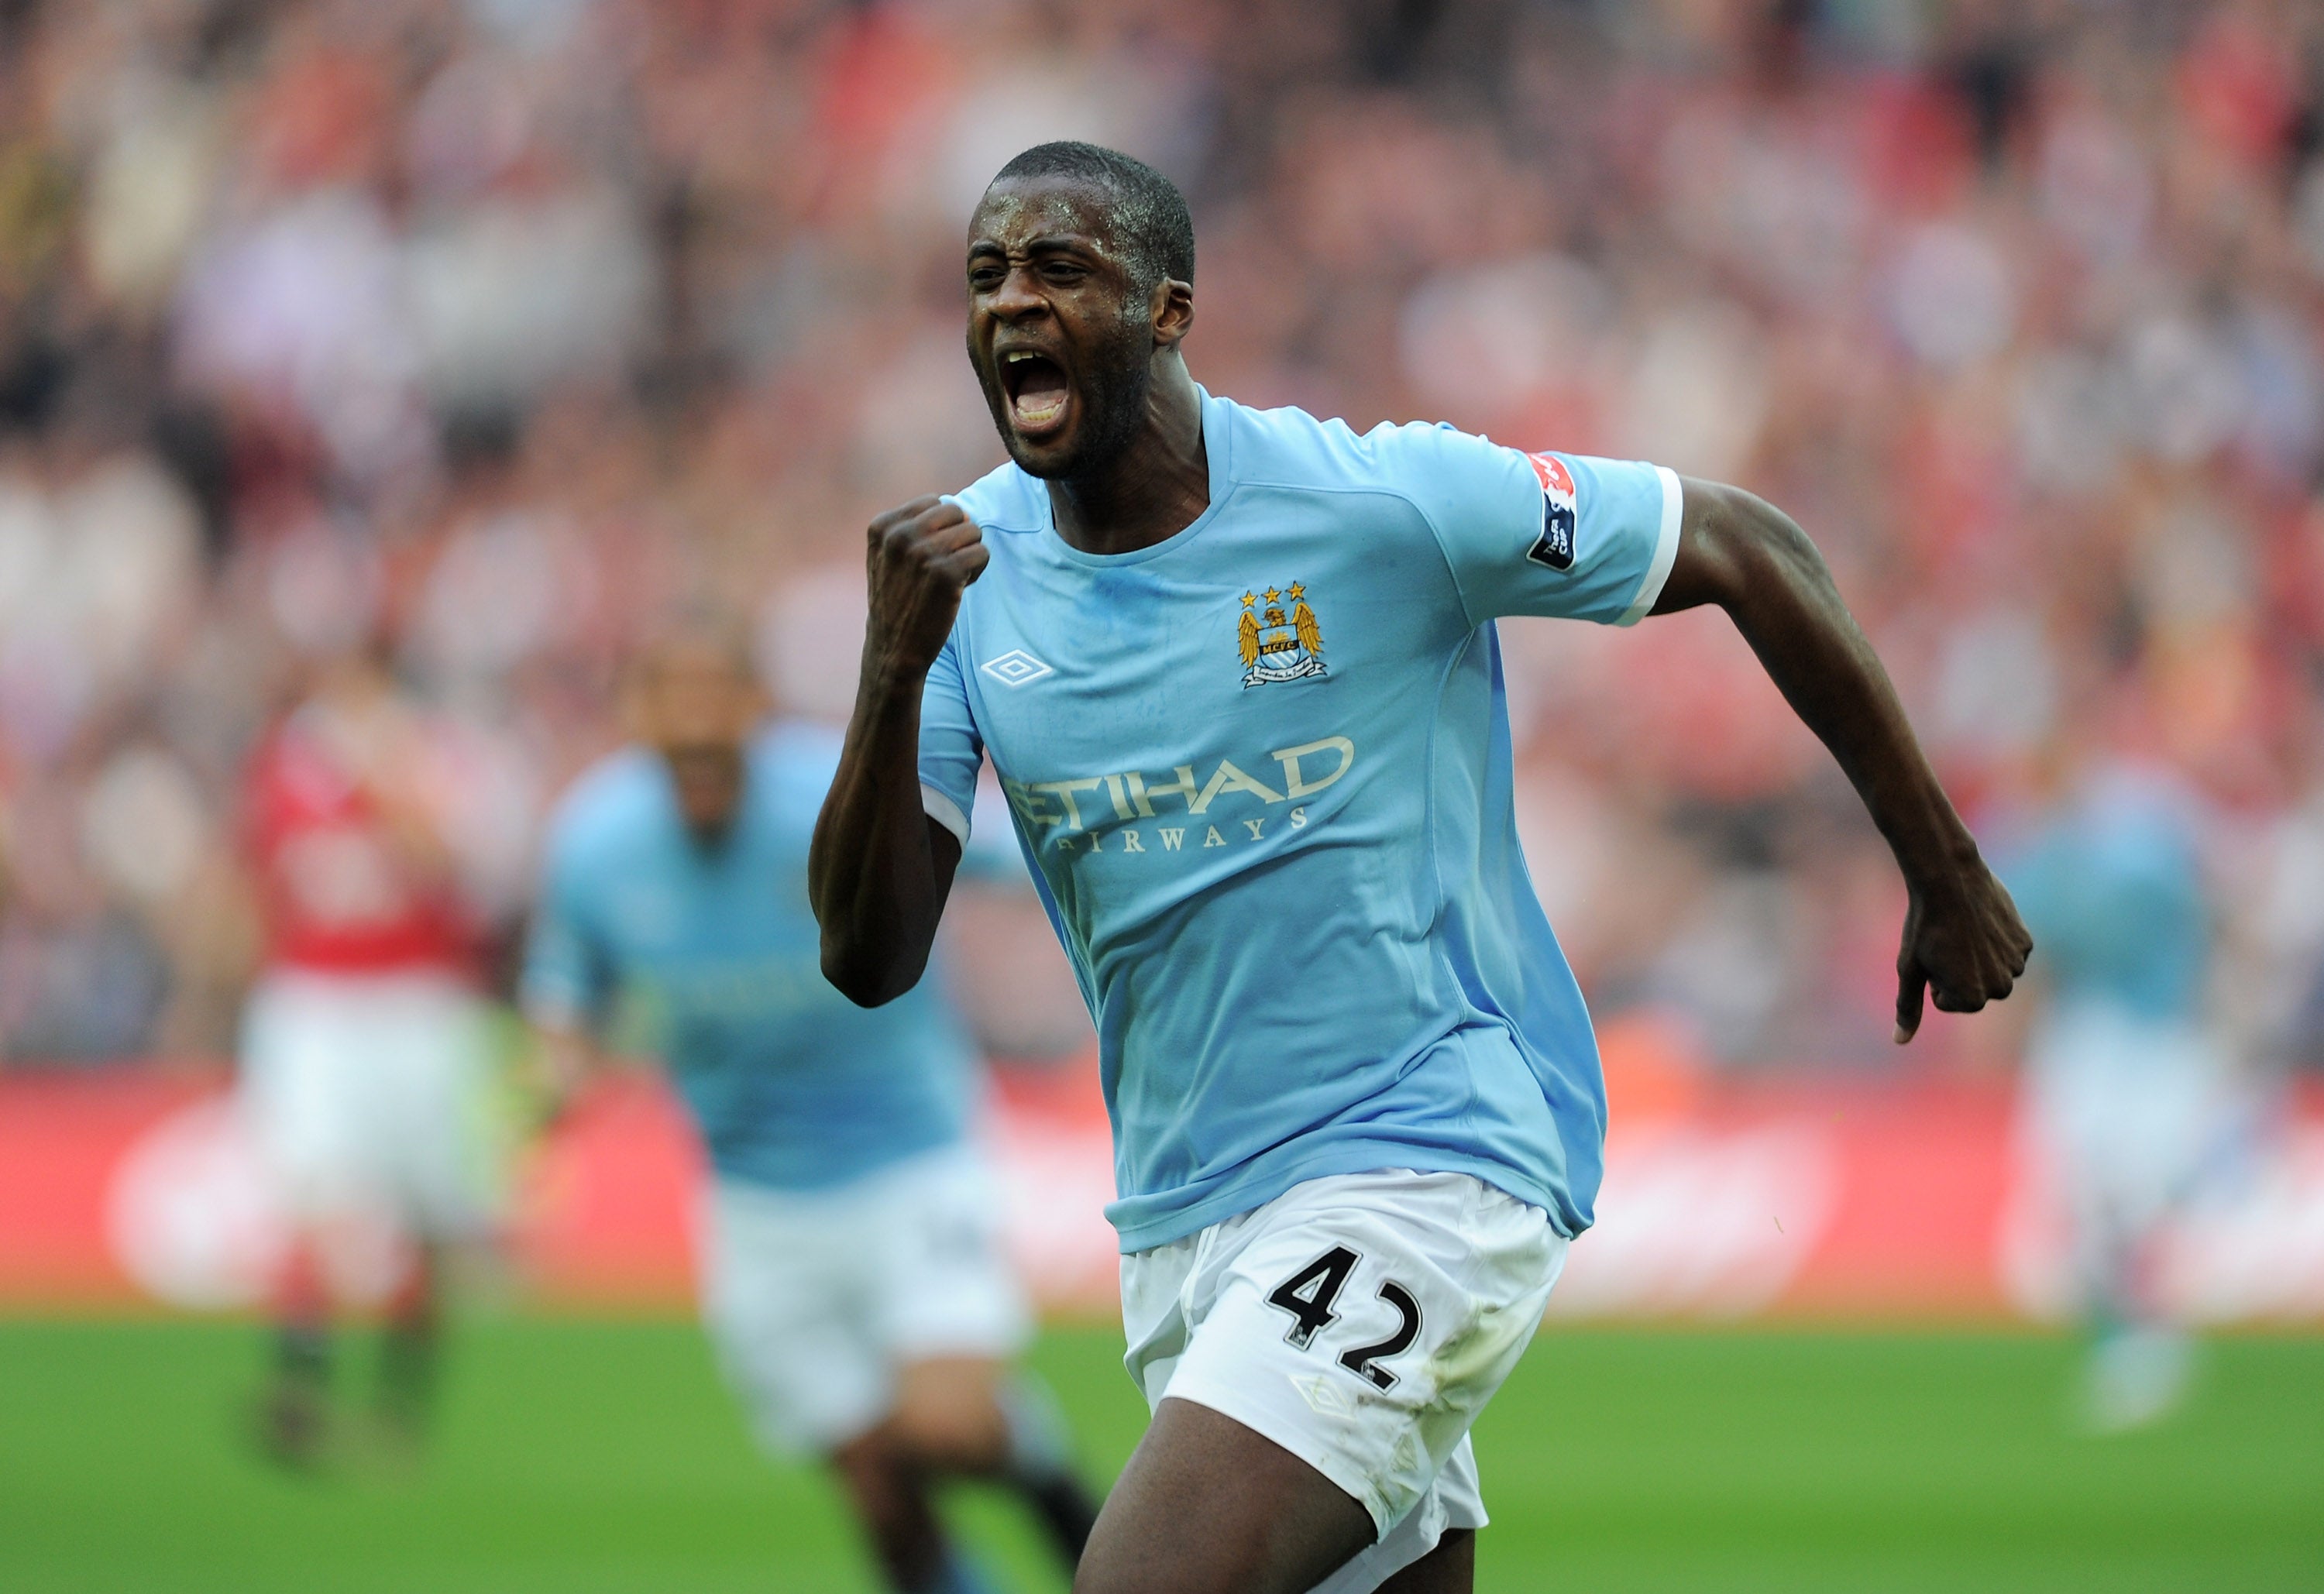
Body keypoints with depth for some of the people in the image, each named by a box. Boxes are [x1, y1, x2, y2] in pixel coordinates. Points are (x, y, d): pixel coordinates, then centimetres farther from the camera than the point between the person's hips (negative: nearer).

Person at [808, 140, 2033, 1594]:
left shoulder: (1384, 504, -12)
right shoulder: (968, 572, 2)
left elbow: (1752, 553, -1)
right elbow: (871, 960, -2)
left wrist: (1945, 873, 5)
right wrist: (893, 672, -19)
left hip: (1425, 1161, -6)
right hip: (1183, 1226, 6)